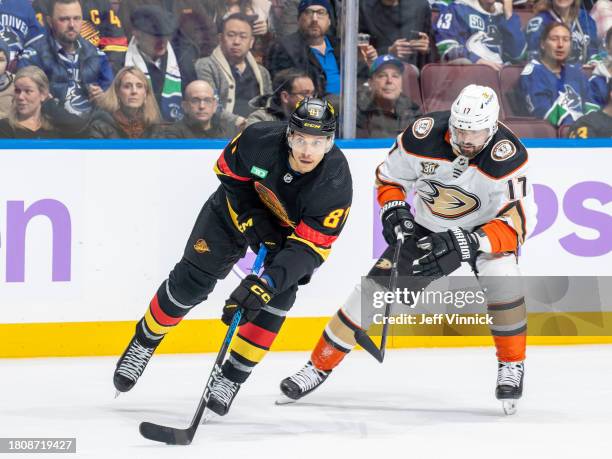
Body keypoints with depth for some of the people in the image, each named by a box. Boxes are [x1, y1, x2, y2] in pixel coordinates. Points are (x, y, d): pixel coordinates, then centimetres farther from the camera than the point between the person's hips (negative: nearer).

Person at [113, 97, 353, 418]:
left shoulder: (336, 184, -36)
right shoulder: (259, 139, -33)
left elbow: (309, 246, -37)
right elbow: (228, 171, -11)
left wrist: (267, 283, -48)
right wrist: (250, 215, -21)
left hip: (291, 229, -1)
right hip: (240, 206, 1)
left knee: (279, 294, -19)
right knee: (191, 280, -5)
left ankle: (232, 377, -2)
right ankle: (145, 341, 20)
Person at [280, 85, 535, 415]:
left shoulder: (508, 157, -33)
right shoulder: (424, 136, -24)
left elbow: (515, 224, -35)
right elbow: (388, 176, -4)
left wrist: (465, 245, -46)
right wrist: (394, 210, -21)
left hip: (485, 226, -3)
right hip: (427, 227, 3)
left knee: (501, 277, -32)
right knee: (375, 288, -5)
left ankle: (512, 365, -9)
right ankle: (320, 365, 10)